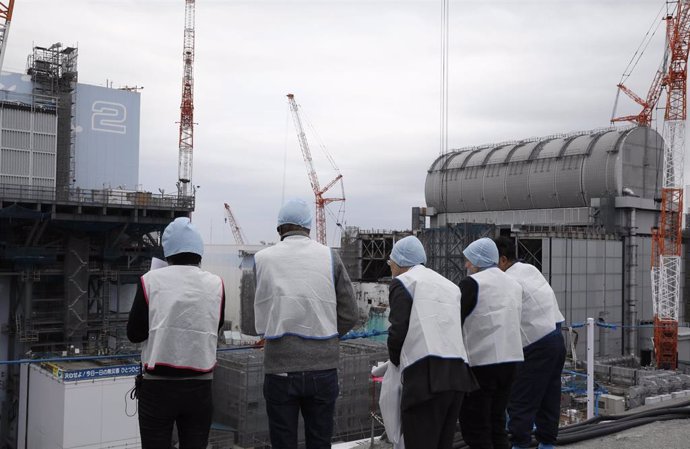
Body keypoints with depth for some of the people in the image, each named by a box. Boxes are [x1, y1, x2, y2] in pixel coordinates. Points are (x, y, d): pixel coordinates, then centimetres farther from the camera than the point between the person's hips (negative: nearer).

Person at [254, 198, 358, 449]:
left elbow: (259, 322, 1)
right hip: (323, 367, 1)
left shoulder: (263, 258, -1)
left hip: (279, 369, -1)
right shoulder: (329, 256, 0)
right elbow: (349, 316, 2)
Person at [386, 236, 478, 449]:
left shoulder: (403, 282, 3)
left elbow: (398, 330, -6)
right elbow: (455, 327, 20)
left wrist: (396, 360, 13)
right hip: (458, 374, 7)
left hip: (426, 376, -7)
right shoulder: (449, 285, 23)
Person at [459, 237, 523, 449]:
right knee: (496, 423, 17)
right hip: (510, 360, 8)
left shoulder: (472, 283, -10)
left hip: (481, 362, -8)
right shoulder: (514, 284, 14)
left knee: (475, 428, 1)